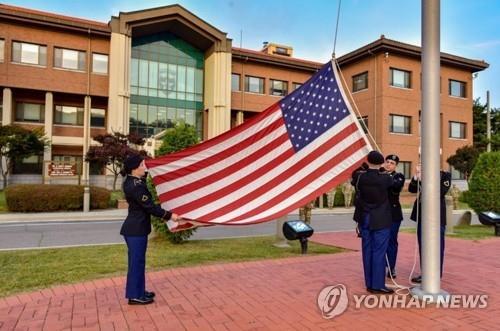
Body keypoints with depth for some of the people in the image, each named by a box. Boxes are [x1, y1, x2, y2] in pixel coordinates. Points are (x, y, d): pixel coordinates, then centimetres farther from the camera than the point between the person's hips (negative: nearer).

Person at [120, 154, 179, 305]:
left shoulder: (131, 181, 8)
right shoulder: (136, 186, -23)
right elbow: (149, 206, -22)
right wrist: (169, 215, -16)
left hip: (135, 227, 10)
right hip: (136, 229, -10)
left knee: (137, 260, 18)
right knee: (137, 261, 1)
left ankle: (138, 291, 31)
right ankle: (134, 296, 12)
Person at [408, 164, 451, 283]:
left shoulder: (445, 176, -4)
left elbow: (440, 192, -19)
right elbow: (411, 189, 3)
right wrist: (416, 176, -11)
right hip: (422, 216, 6)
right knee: (423, 247, 12)